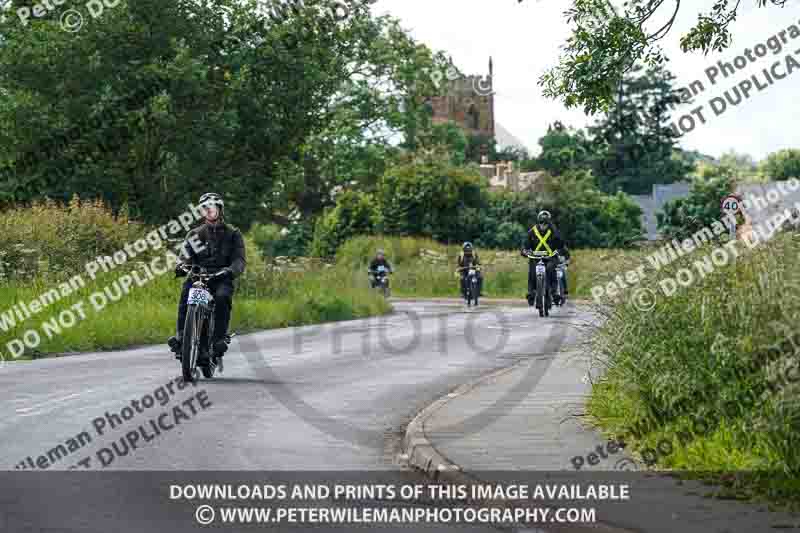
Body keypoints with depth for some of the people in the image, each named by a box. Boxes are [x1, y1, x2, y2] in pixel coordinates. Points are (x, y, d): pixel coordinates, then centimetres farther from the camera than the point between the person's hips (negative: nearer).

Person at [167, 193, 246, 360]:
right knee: (186, 293, -31)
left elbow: (240, 258, -1)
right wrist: (182, 266, -20)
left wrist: (231, 270, -25)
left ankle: (220, 338, -31)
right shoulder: (195, 234, 18)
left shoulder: (232, 234, 12)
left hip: (221, 278, -2)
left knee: (222, 297, -35)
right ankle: (180, 335, -33)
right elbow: (186, 255, 5)